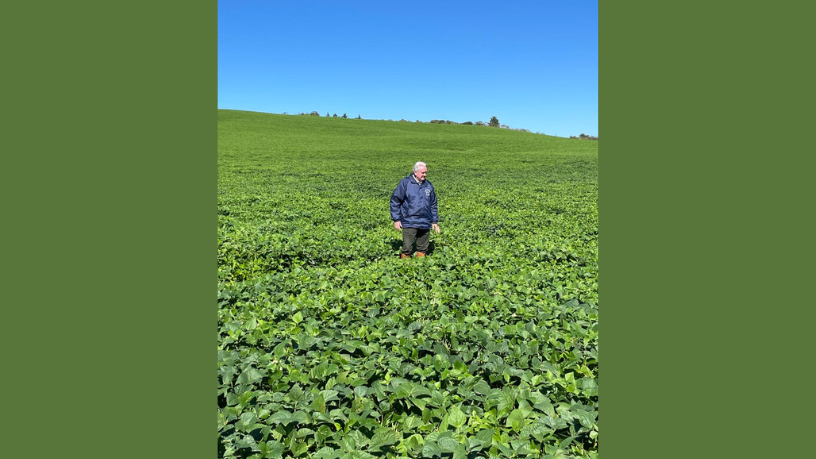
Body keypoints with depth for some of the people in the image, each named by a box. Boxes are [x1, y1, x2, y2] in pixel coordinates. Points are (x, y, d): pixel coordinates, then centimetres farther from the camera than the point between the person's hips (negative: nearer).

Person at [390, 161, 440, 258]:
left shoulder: (428, 185, 12)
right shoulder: (405, 183, -3)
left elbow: (433, 205, 20)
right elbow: (395, 201, -1)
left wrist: (435, 221, 18)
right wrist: (396, 219, -5)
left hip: (425, 224, 4)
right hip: (409, 224, -4)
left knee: (423, 249, 11)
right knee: (407, 248, -4)